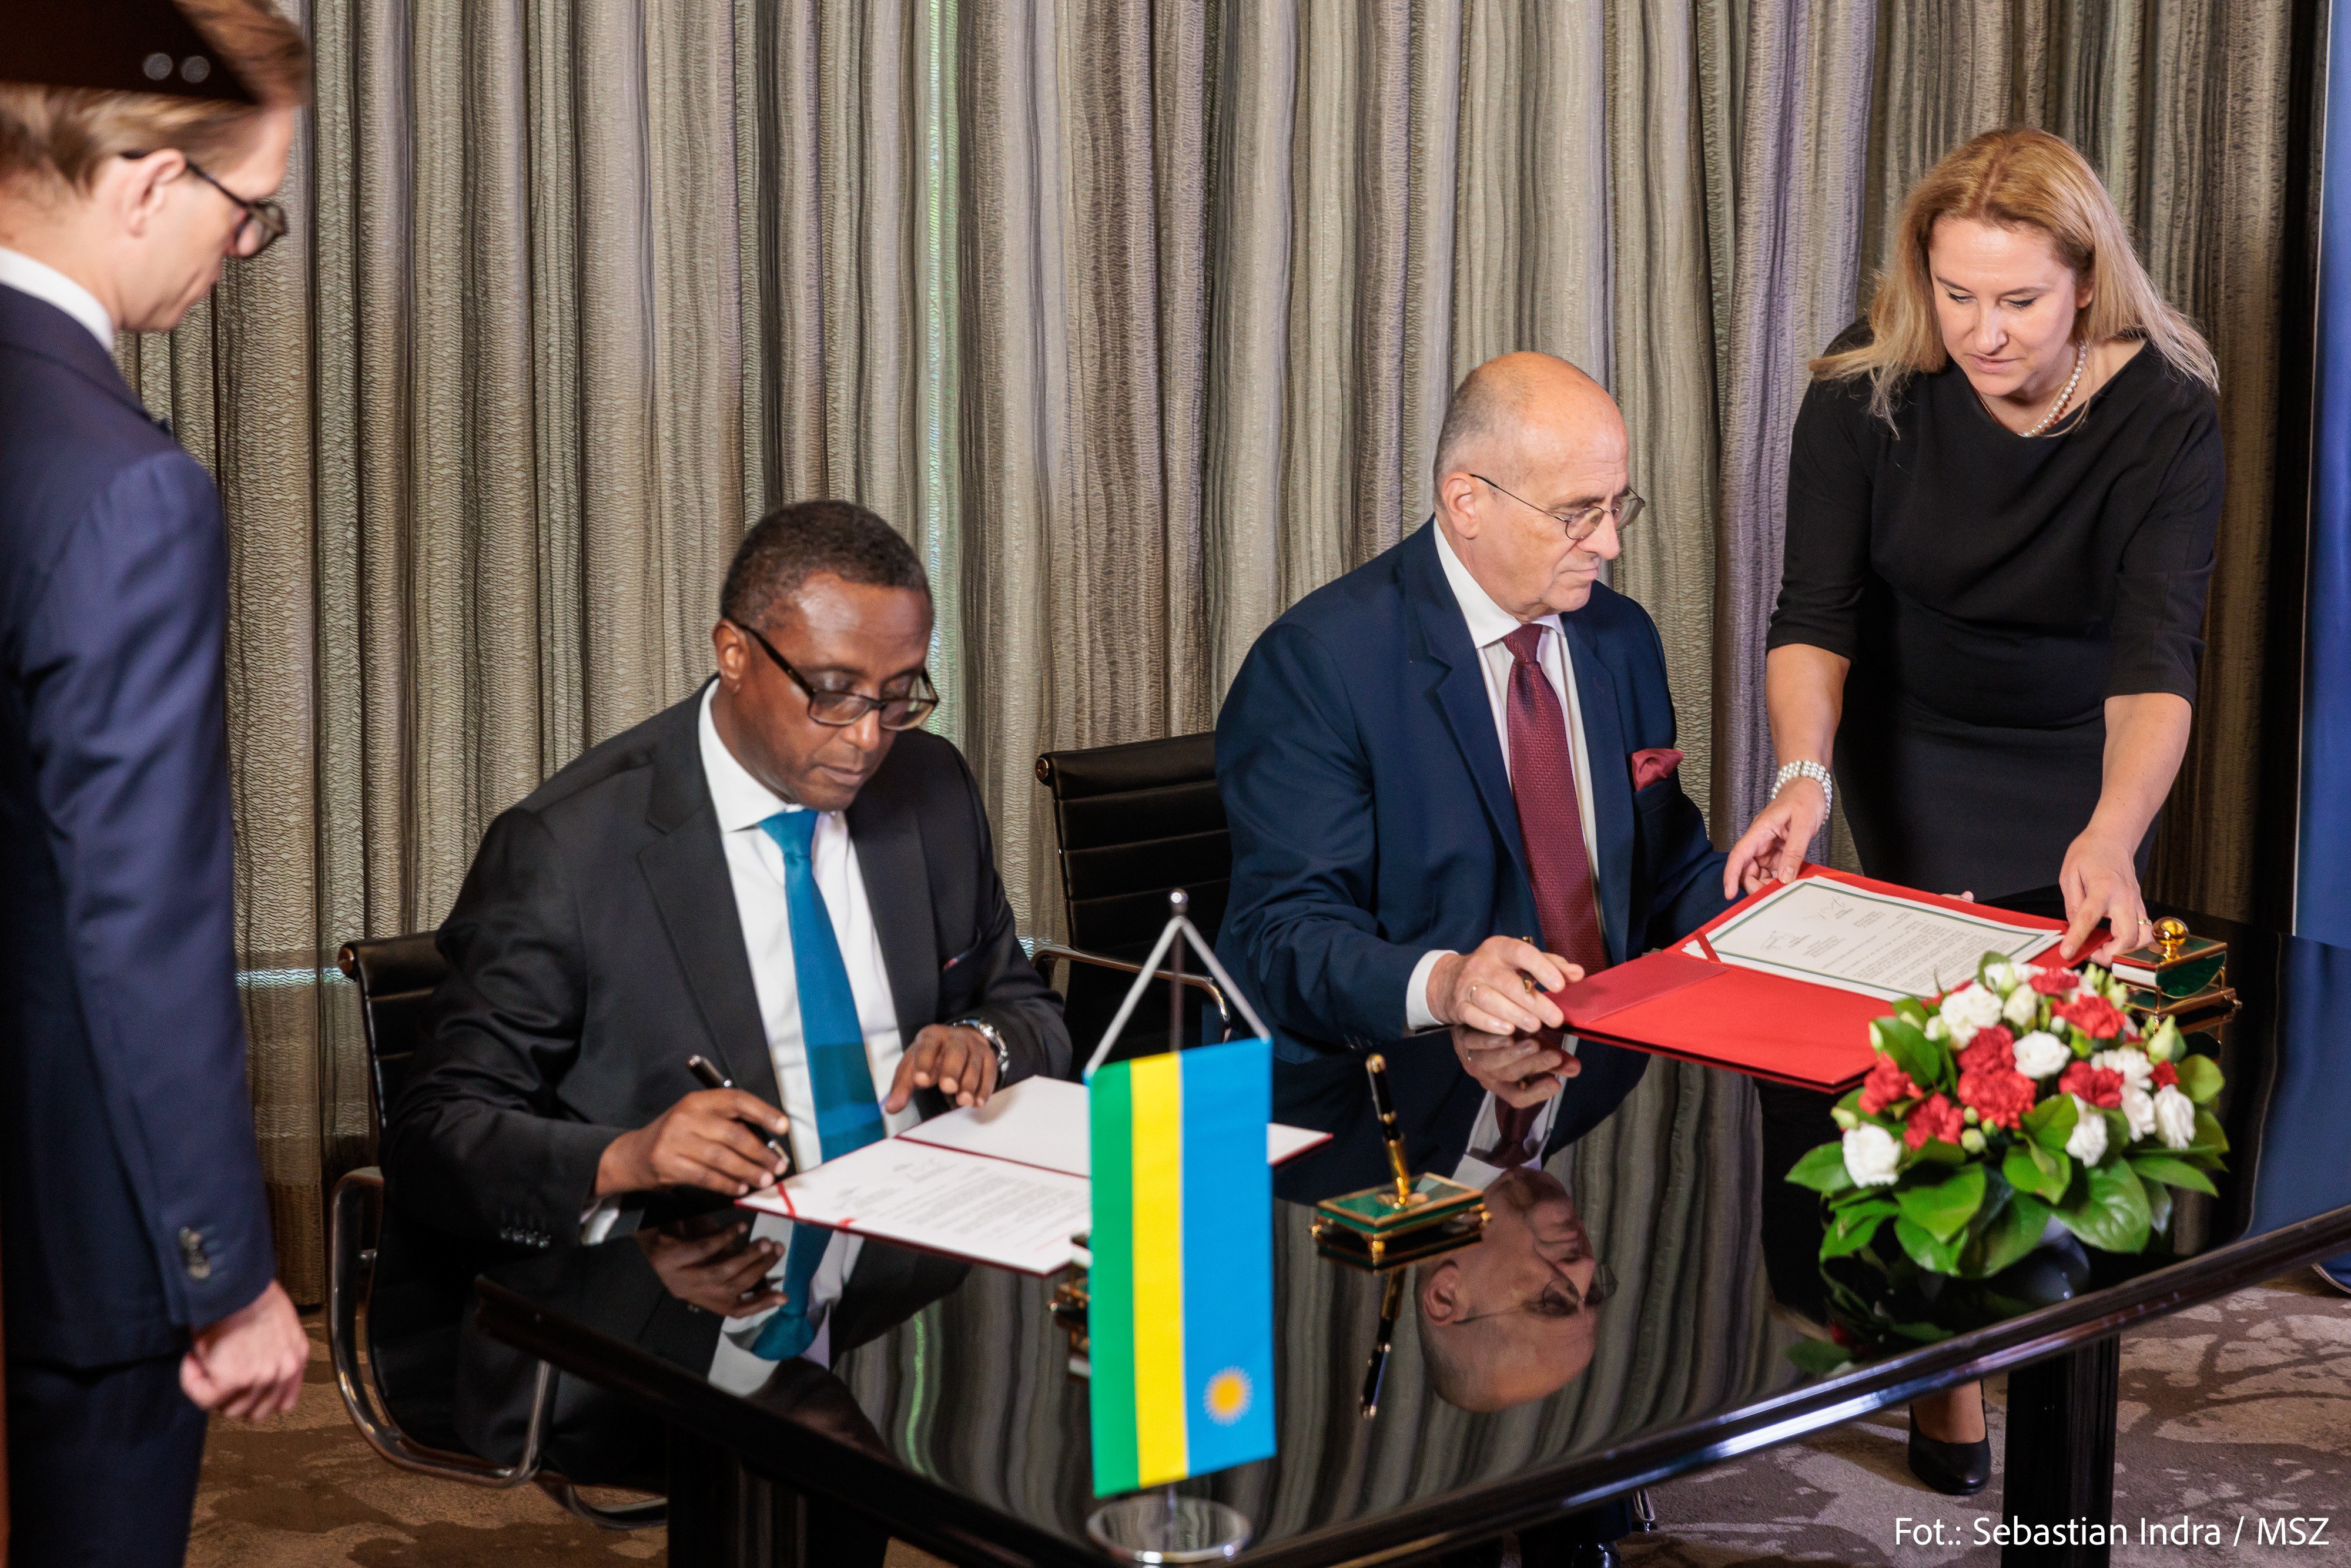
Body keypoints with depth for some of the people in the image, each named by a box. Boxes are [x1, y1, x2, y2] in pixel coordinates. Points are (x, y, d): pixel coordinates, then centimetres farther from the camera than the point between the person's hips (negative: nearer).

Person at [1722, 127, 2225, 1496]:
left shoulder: (2163, 417, -27)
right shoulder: (1869, 388, -23)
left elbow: (2155, 658, -38)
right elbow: (1817, 612, -24)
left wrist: (2112, 838, -55)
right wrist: (1803, 776, -43)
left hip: (2090, 759, 0)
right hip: (1914, 743, 0)